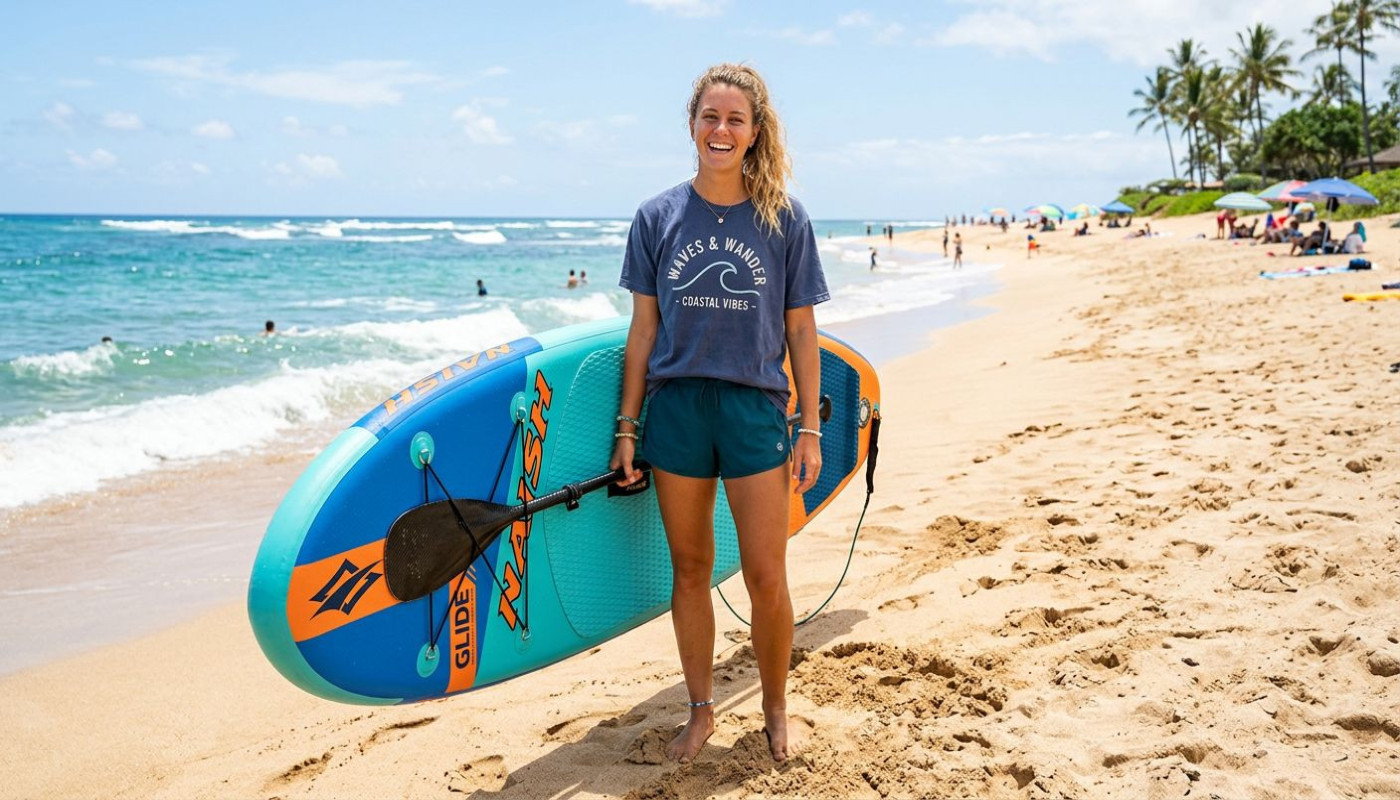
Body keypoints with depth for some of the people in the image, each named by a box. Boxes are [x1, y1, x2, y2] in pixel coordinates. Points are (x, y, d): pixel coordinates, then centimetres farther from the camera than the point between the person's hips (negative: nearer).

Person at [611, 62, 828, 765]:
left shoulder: (784, 219, 1)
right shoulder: (658, 217, 3)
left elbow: (801, 331, 3)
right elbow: (644, 330, 5)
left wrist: (810, 429, 0)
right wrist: (627, 426, 3)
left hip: (755, 409, -1)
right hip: (676, 408, 1)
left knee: (766, 577, 0)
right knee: (689, 569, 10)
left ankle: (775, 709, 23)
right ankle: (701, 711, 27)